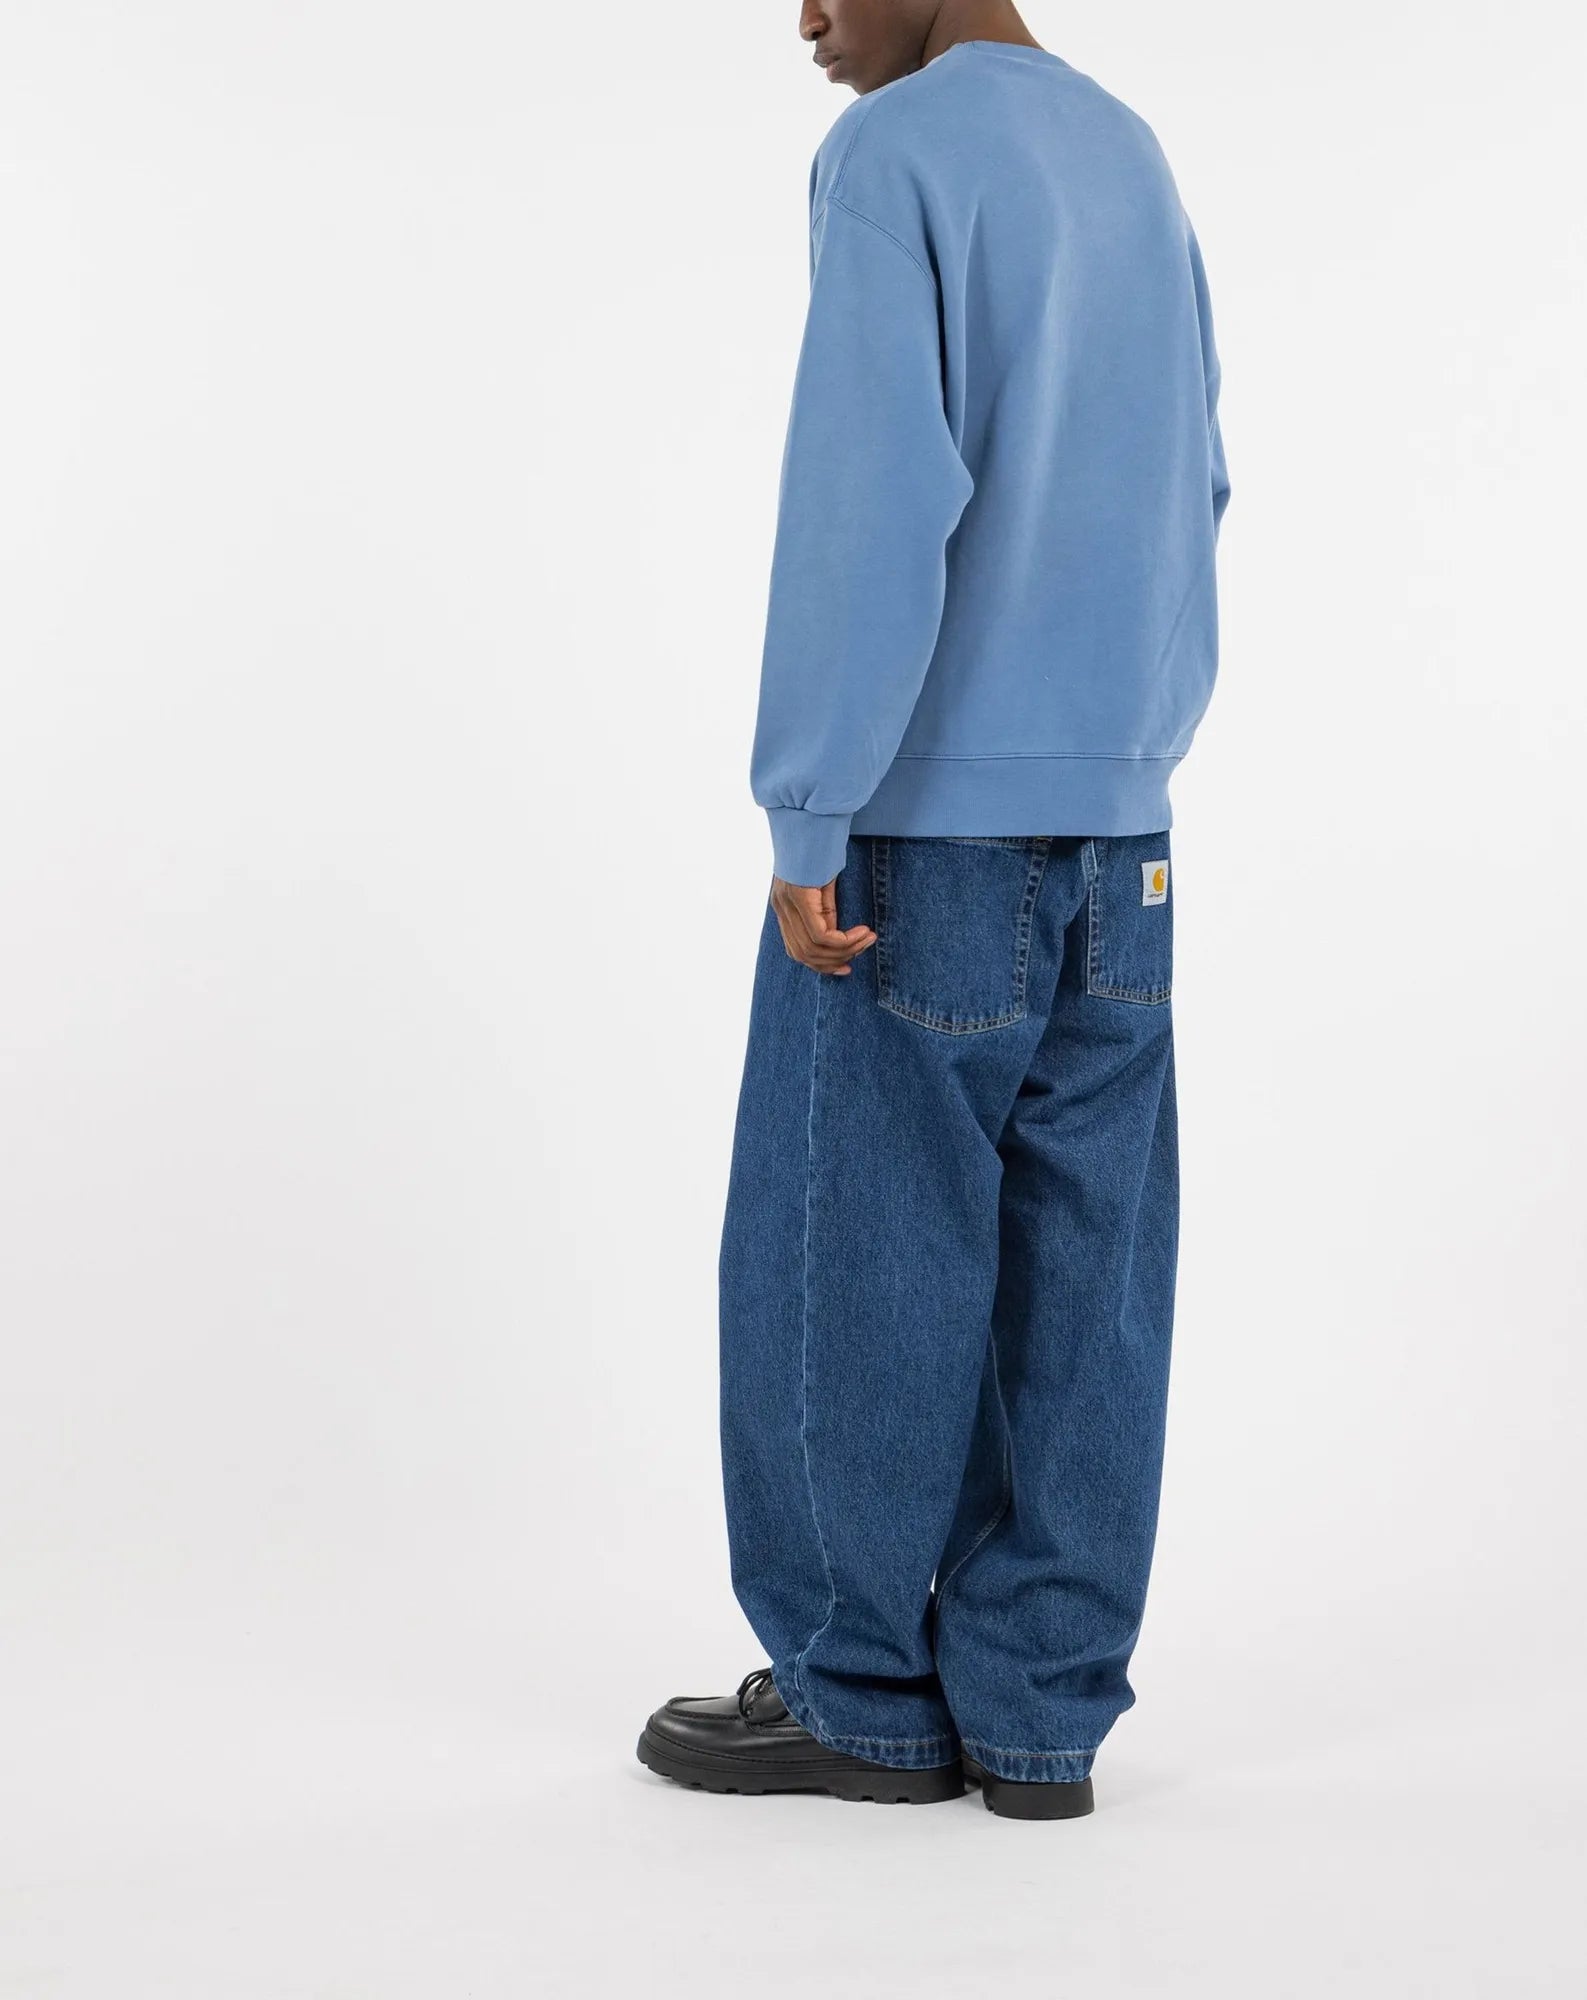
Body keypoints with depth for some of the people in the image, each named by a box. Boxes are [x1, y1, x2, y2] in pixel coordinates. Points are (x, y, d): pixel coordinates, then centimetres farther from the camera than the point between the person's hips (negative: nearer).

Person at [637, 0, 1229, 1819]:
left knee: (848, 1252, 3)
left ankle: (863, 1689, 11)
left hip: (924, 805, -7)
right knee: (1076, 1259, 6)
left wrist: (805, 826, -16)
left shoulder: (892, 157, -10)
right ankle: (1039, 1701, 10)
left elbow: (871, 500, -18)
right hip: (1118, 819, 7)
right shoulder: (1135, 167, 14)